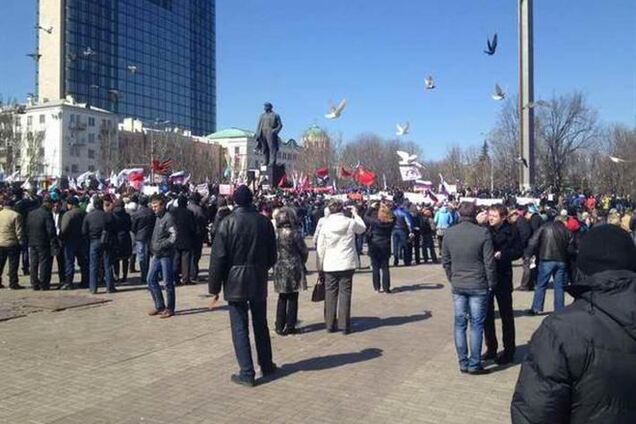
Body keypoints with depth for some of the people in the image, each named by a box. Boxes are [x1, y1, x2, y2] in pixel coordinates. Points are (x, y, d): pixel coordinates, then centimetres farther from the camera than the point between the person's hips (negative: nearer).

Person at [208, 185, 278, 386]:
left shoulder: (227, 222, -10)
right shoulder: (264, 221, 0)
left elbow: (218, 257, -11)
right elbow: (272, 254, 6)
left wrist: (214, 287, -4)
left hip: (235, 282, -4)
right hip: (259, 281, 4)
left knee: (240, 328, 4)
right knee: (260, 324, 18)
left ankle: (247, 373, 5)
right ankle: (266, 365, 29)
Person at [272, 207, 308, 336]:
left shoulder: (275, 233, -3)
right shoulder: (294, 233, -13)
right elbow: (304, 251, -6)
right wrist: (302, 262, 12)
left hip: (279, 268, 3)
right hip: (294, 267, -3)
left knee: (282, 298, 14)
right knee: (293, 298, 8)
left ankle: (280, 327, 16)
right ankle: (290, 326, 11)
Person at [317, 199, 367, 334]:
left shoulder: (325, 224, -5)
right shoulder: (350, 222, -6)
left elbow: (321, 247, -1)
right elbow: (363, 228, 16)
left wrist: (320, 265, 8)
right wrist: (356, 214, 24)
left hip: (330, 265, 1)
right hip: (347, 263, 0)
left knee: (330, 293, 9)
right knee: (345, 292, 5)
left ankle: (330, 324, 15)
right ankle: (344, 325, 6)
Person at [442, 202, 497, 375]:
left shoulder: (449, 233, -1)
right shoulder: (483, 233, -13)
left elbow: (445, 261, 6)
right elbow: (489, 262, -10)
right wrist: (491, 283, 2)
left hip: (457, 285, 4)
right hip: (478, 285, -3)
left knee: (460, 323, 10)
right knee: (476, 324, 4)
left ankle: (463, 362, 16)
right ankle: (474, 364, 8)